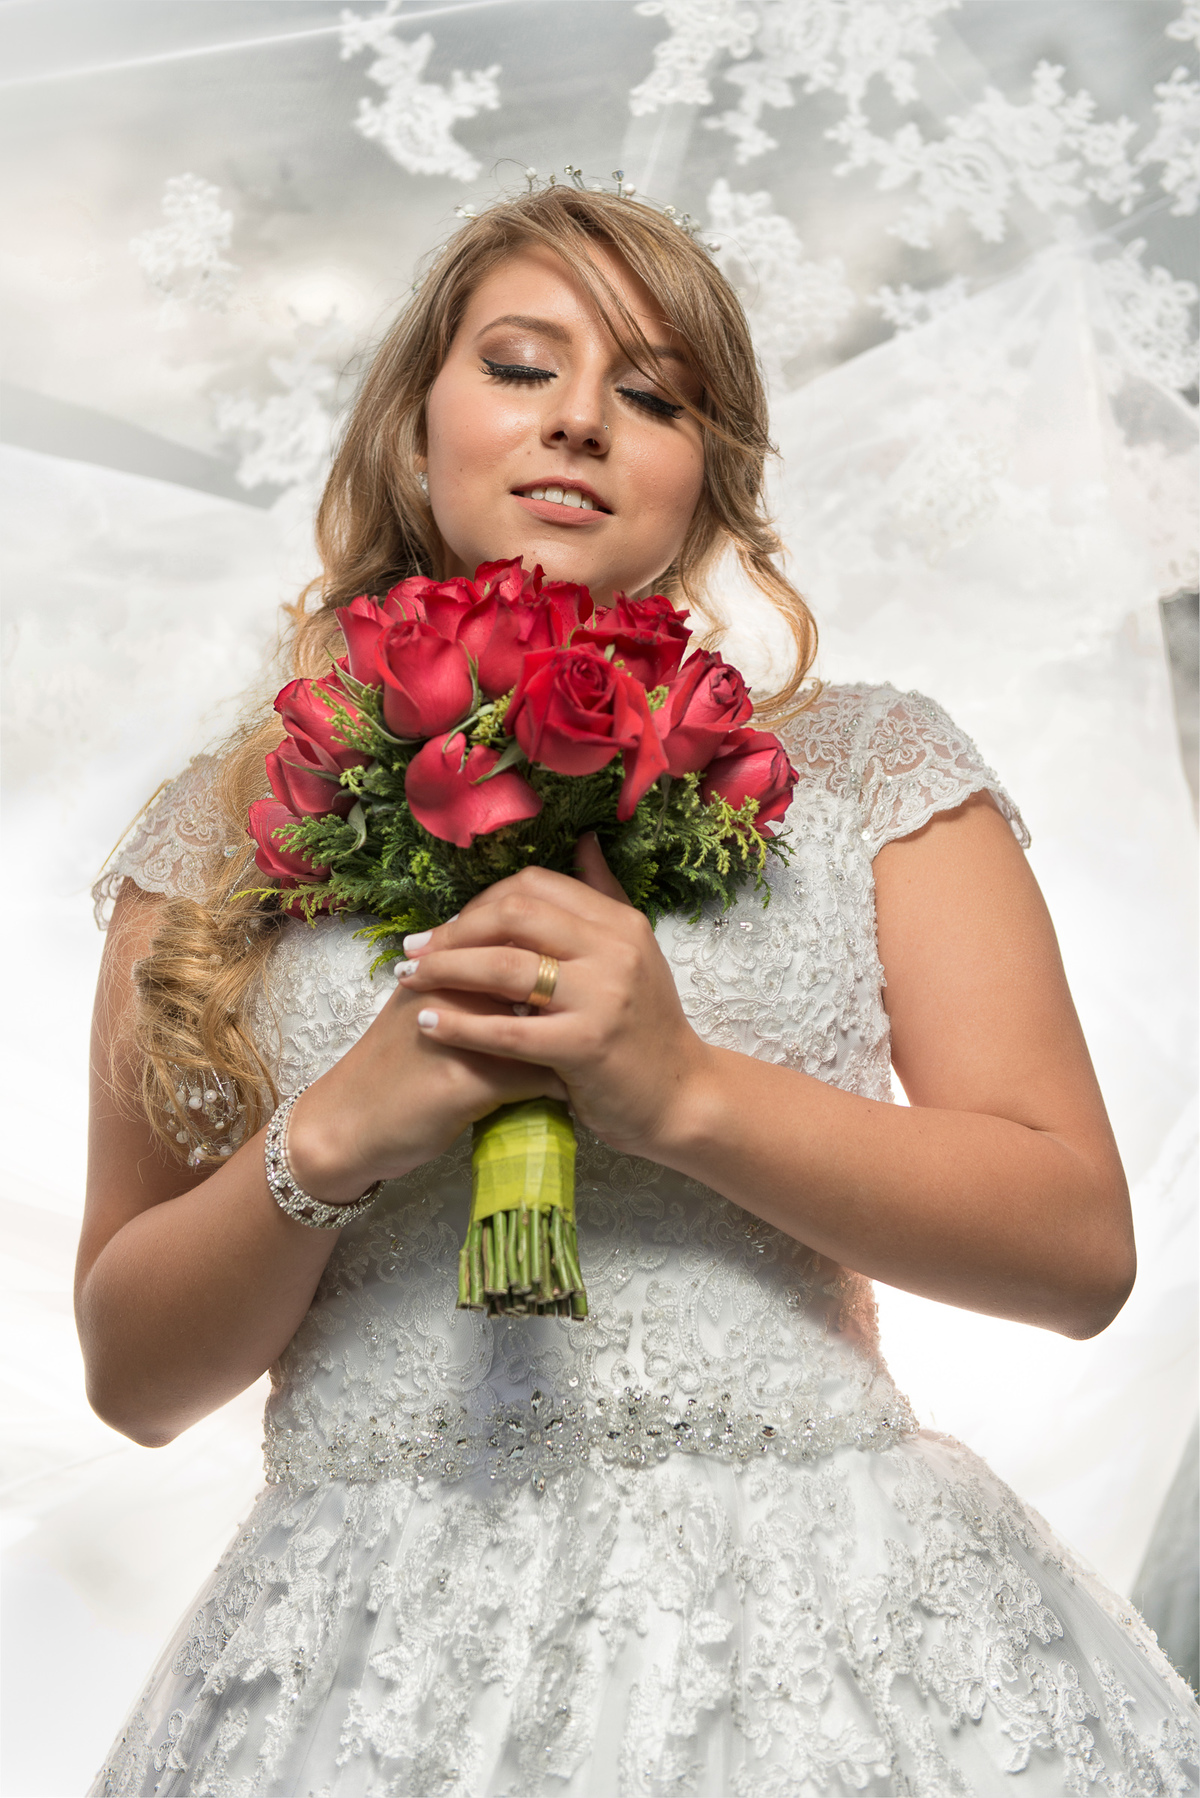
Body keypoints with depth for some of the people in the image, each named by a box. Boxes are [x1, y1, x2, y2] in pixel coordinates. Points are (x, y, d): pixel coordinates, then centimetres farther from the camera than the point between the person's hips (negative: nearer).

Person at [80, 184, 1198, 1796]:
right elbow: (134, 1377, 5)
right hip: (376, 1652, 1)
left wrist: (682, 1091, -16)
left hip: (814, 1620, 0)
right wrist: (338, 1133, -14)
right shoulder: (224, 833, 7)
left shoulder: (871, 765, 5)